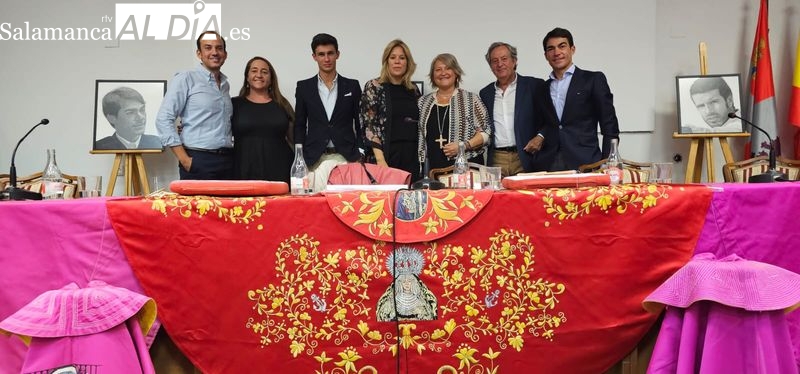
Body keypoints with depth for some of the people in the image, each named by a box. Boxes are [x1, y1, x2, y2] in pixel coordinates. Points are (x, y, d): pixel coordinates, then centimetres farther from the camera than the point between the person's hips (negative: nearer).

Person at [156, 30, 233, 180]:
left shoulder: (225, 84, 16)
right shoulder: (185, 79, -2)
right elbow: (163, 120, -7)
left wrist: (232, 155, 10)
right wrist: (184, 159, -12)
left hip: (227, 160, 5)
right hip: (199, 160, -5)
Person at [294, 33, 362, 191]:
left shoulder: (352, 86, 8)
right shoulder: (304, 87, 8)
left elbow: (360, 123, 9)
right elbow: (299, 126, 9)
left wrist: (359, 156, 1)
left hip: (346, 158, 0)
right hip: (315, 159, 0)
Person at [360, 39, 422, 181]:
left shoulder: (413, 89, 13)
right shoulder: (374, 87, 0)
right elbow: (369, 125, -7)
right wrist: (380, 160, -15)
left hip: (412, 157, 4)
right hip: (387, 155, -4)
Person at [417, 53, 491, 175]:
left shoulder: (471, 99, 4)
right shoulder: (423, 102, 12)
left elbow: (485, 132, 1)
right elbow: (419, 137, 15)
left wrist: (464, 145, -13)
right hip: (434, 168, 2)